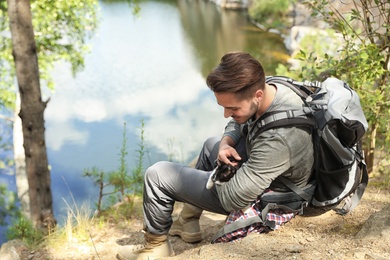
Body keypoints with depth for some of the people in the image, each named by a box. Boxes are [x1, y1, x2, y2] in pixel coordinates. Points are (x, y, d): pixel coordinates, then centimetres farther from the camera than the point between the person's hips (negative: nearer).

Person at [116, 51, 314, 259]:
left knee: (157, 175, -7)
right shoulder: (270, 89, -14)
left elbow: (233, 199, -33)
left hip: (258, 199, -9)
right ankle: (188, 222, 37)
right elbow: (237, 124, 7)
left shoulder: (277, 138, -40)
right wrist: (226, 143, -14)